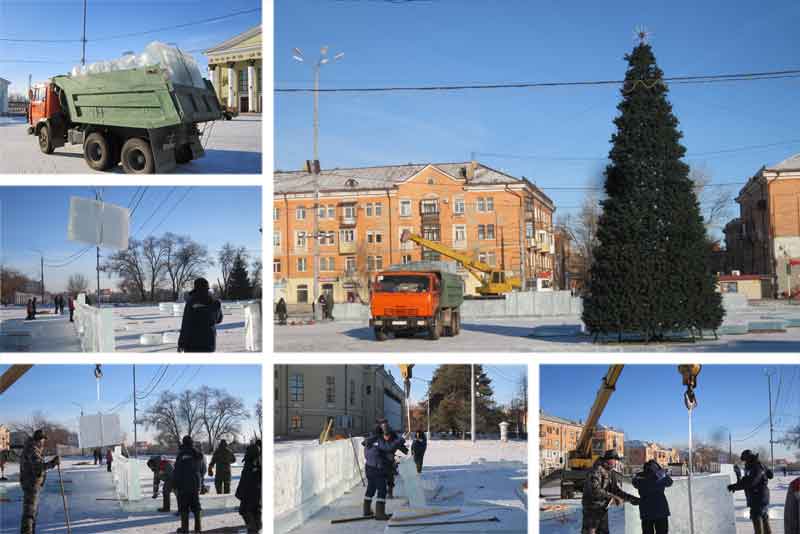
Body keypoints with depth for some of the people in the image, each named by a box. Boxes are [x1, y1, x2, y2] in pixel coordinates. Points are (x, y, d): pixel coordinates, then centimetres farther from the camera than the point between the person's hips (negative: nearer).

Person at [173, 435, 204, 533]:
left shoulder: (181, 455, -13)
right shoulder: (198, 455, 5)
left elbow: (176, 471, -12)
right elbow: (202, 469, 13)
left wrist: (174, 484, -4)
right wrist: (201, 483, 20)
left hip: (184, 485, -5)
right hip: (196, 485, 5)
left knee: (184, 508, 1)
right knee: (196, 507, 12)